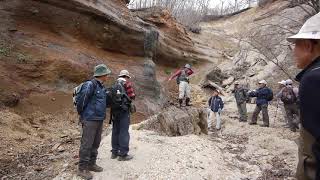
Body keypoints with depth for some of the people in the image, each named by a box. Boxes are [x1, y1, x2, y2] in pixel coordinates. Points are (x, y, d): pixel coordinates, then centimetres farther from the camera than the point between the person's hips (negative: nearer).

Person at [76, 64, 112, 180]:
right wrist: (81, 114, -8)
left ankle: (91, 164, 28)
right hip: (90, 120, -9)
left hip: (99, 120, 9)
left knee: (95, 144, 15)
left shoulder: (101, 87, 13)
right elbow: (81, 99, -17)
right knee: (86, 144, -3)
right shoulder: (90, 85, -15)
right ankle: (82, 169, 6)